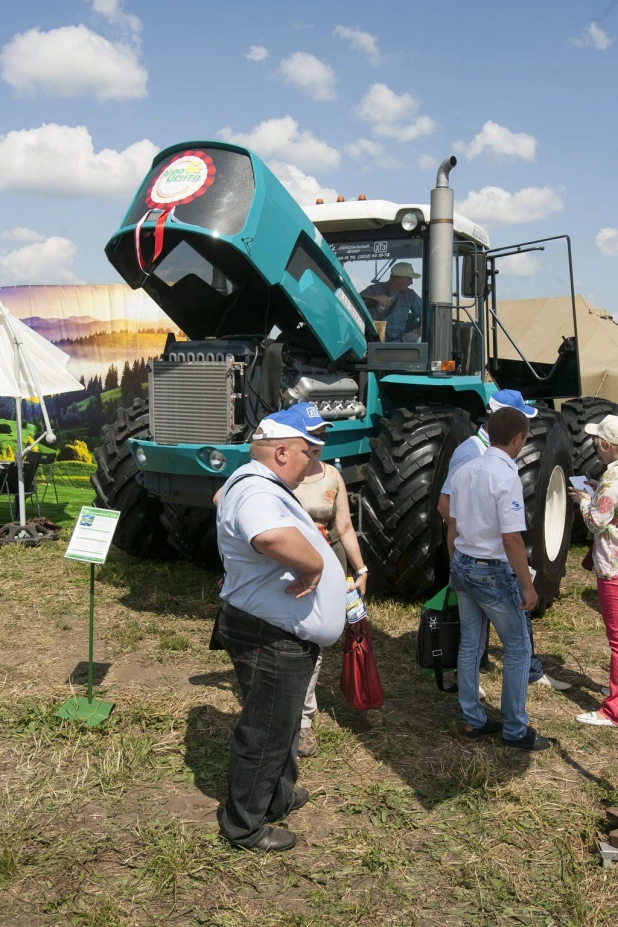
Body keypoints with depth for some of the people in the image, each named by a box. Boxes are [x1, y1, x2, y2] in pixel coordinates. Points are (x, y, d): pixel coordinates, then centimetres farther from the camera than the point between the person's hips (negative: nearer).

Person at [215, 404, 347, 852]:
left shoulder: (262, 486, 11)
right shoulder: (256, 492, -26)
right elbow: (274, 538, -49)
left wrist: (310, 539, 16)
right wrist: (314, 564, -32)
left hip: (281, 635, 11)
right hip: (271, 640, -11)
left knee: (283, 725, 27)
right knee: (265, 734, 6)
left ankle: (278, 796, 46)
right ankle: (245, 825, 24)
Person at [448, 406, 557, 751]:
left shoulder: (464, 472, 4)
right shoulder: (507, 477, -20)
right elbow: (511, 540, -22)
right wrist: (527, 585, -14)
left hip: (462, 567, 8)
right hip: (493, 572, -8)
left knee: (470, 645, 15)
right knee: (518, 648, 7)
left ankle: (473, 720, 26)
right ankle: (516, 730, 15)